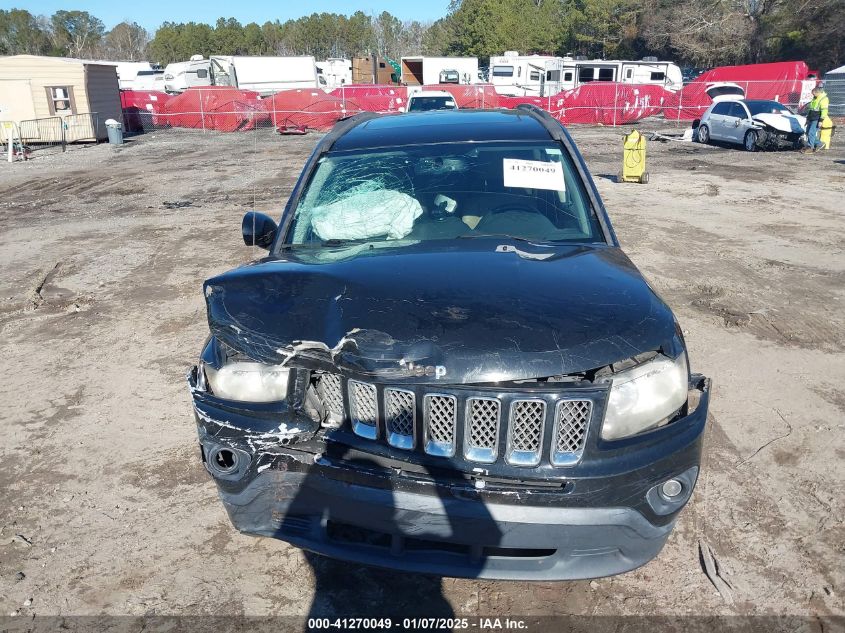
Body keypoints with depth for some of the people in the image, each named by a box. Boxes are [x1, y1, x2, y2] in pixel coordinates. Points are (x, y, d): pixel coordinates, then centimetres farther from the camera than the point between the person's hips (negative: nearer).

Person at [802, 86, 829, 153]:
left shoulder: (823, 99, -12)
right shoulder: (814, 98, 17)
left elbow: (824, 111, -16)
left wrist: (821, 120, -21)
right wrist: (808, 118, 27)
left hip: (816, 120, -9)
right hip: (811, 119, 9)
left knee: (811, 133, -12)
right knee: (808, 132, 9)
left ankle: (809, 147, -7)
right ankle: (819, 143, 20)